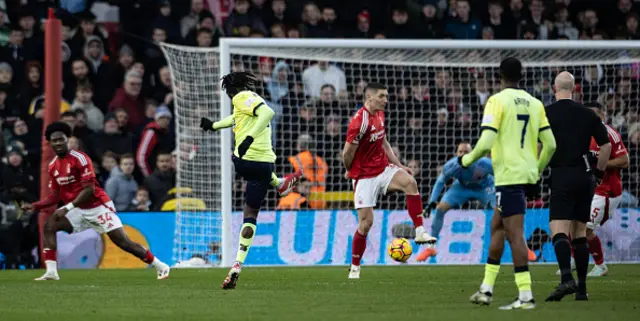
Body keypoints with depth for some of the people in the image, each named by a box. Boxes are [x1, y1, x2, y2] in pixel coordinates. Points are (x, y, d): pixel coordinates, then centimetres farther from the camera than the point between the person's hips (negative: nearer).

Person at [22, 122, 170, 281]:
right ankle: (51, 272, -17)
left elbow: (89, 189, -21)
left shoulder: (79, 158, -16)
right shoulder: (53, 166, 5)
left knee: (122, 241, -10)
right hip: (79, 211, 6)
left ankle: (160, 266, 3)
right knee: (49, 226, -13)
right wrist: (34, 206, -5)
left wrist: (67, 208, -25)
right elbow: (55, 196, 10)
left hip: (98, 206, -6)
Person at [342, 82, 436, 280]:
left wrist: (399, 165, 12)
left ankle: (420, 232, -24)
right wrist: (350, 172, 4)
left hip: (383, 169, 6)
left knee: (410, 182, -24)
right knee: (366, 222, -6)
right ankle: (354, 268, 11)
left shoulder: (380, 114, 7)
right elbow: (347, 154, -14)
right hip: (364, 177, -6)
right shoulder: (360, 122, -21)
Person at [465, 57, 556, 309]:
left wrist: (467, 160, 1)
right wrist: (537, 171, 22)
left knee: (515, 234, -7)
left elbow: (486, 142, -17)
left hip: (508, 176, -7)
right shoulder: (535, 104, 9)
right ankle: (486, 289, 23)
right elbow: (550, 144, 7)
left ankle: (525, 296, -11)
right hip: (528, 175, 7)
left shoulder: (497, 101, -9)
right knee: (497, 226, 19)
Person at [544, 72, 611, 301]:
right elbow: (606, 145, 10)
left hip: (562, 177, -5)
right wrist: (599, 171, 21)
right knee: (580, 233, 12)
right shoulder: (588, 114, 8)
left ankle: (567, 279, -33)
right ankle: (581, 288, 12)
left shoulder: (547, 113, -4)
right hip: (585, 176, 5)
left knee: (558, 230, -12)